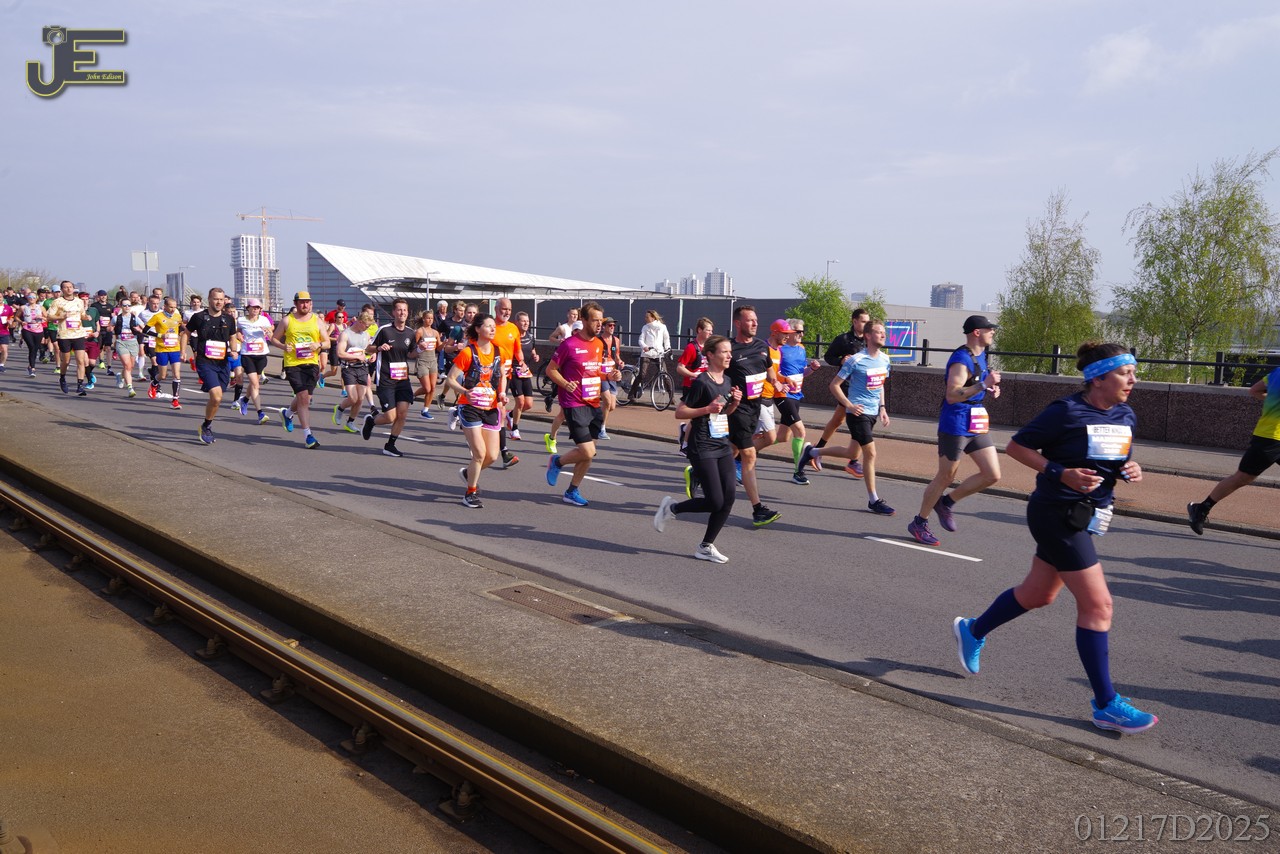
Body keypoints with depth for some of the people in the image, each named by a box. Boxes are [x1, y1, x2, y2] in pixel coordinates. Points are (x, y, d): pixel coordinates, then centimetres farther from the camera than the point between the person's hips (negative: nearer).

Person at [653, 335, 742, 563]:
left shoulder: (727, 382, 10)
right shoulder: (701, 382, -13)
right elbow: (679, 412, -12)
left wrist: (735, 402, 4)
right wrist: (707, 409, -22)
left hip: (723, 446, 8)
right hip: (702, 448, -8)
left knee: (728, 499, 0)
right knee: (715, 501, -9)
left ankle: (706, 546, 12)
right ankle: (671, 507, 15)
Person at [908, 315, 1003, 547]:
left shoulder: (981, 356, 12)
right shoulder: (961, 359, -18)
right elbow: (952, 395, -27)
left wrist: (990, 390, 7)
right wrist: (984, 384, -29)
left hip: (977, 425, 9)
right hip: (955, 425, -9)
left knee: (992, 475, 3)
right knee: (946, 476, 1)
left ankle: (946, 503, 20)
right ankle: (919, 523, 18)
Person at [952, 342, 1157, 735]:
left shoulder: (1125, 416, 5)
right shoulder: (1067, 412, -17)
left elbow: (1122, 458, 20)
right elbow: (1016, 446, -11)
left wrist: (1131, 470, -3)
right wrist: (1060, 473, -21)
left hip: (1085, 517, 9)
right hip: (1057, 515, -9)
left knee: (1038, 593, 20)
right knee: (1097, 604, -9)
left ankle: (972, 632, 43)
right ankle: (1107, 706, 0)